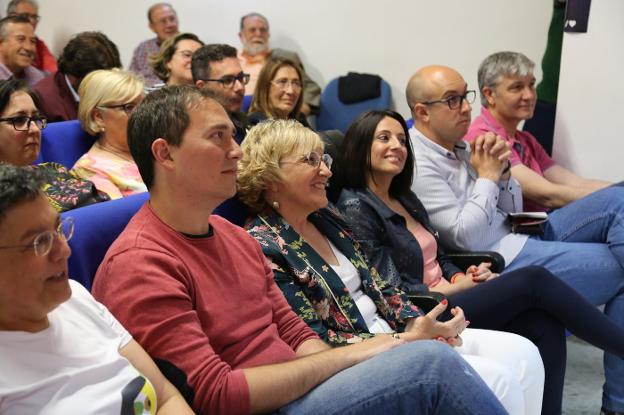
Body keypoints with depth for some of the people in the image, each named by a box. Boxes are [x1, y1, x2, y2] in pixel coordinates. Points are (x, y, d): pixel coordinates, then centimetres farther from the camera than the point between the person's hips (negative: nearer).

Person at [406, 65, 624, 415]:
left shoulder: (460, 145, 12)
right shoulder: (419, 166, -14)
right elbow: (466, 237, -20)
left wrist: (502, 171, -3)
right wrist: (487, 177, -11)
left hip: (524, 235, 9)